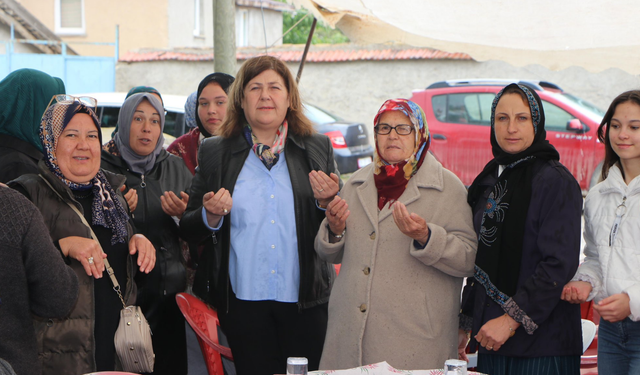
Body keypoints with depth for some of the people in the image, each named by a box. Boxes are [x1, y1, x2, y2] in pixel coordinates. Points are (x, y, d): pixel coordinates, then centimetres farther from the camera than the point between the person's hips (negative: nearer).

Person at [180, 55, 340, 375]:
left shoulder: (318, 149, 7)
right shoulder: (214, 153, 6)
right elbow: (189, 230, 7)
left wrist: (327, 201, -11)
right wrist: (212, 215, -13)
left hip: (305, 300, 0)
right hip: (243, 300, 0)